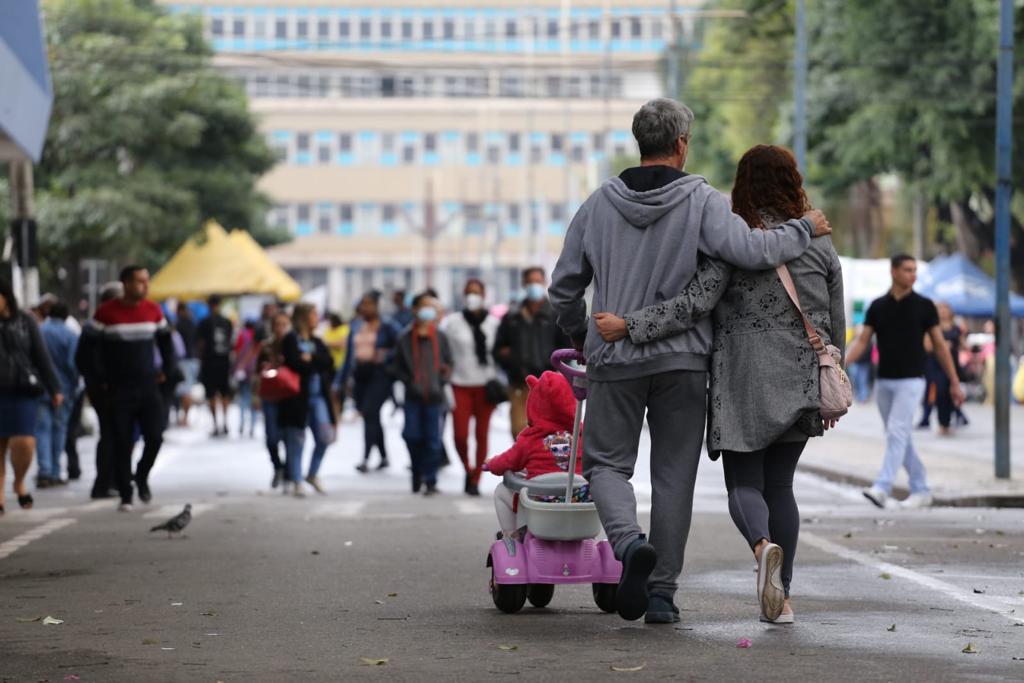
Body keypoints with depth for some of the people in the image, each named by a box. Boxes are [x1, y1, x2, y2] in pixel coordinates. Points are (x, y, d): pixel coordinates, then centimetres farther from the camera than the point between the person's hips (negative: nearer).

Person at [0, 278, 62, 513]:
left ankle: (19, 482, 17)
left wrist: (54, 389, 5)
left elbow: (41, 357, 8)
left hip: (21, 394, 0)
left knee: (25, 443, -10)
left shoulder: (25, 321, 5)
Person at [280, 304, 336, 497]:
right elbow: (295, 364, -18)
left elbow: (329, 363, 2)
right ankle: (296, 482, 7)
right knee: (296, 441, 0)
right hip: (297, 396, -6)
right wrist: (318, 364, -5)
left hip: (318, 396, 6)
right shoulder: (290, 340, -5)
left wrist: (311, 359, -12)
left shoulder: (317, 342, 16)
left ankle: (312, 474, 18)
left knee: (325, 437, -1)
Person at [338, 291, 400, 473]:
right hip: (360, 375, 6)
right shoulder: (356, 327, 13)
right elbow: (349, 355, 16)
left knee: (369, 413, -17)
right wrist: (343, 380, 15)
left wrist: (384, 356, -19)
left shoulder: (387, 327, -3)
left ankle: (366, 458, -21)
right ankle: (383, 457, 24)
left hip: (379, 375, -6)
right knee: (371, 417, 11)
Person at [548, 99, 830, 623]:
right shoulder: (701, 201, -6)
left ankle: (628, 542, -19)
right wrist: (804, 228, -4)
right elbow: (750, 250, -21)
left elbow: (564, 288, 10)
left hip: (614, 360, 1)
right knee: (674, 475, 8)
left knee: (607, 463, 10)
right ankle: (661, 593, 8)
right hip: (681, 360, -1)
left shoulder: (600, 204, 4)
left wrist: (581, 335, 29)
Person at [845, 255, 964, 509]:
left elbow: (940, 345, 2)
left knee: (897, 433, -17)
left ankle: (882, 488, -25)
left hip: (911, 381, -4)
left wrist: (955, 383, 2)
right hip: (884, 382, 4)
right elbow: (862, 341, 4)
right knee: (901, 439, 9)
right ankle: (921, 490, 19)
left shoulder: (924, 306, -2)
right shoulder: (877, 306, 6)